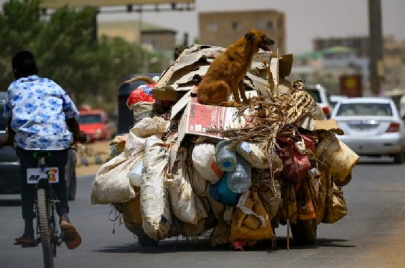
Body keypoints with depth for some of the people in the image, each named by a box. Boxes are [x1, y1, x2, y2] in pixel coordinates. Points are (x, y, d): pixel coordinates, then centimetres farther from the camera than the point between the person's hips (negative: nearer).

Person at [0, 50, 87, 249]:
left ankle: (28, 232, 11)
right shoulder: (53, 86, 19)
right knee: (58, 180, 16)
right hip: (59, 140, 1)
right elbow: (71, 115, 21)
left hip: (27, 140, -1)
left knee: (27, 182, 14)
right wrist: (77, 135, 39)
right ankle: (64, 217, -8)